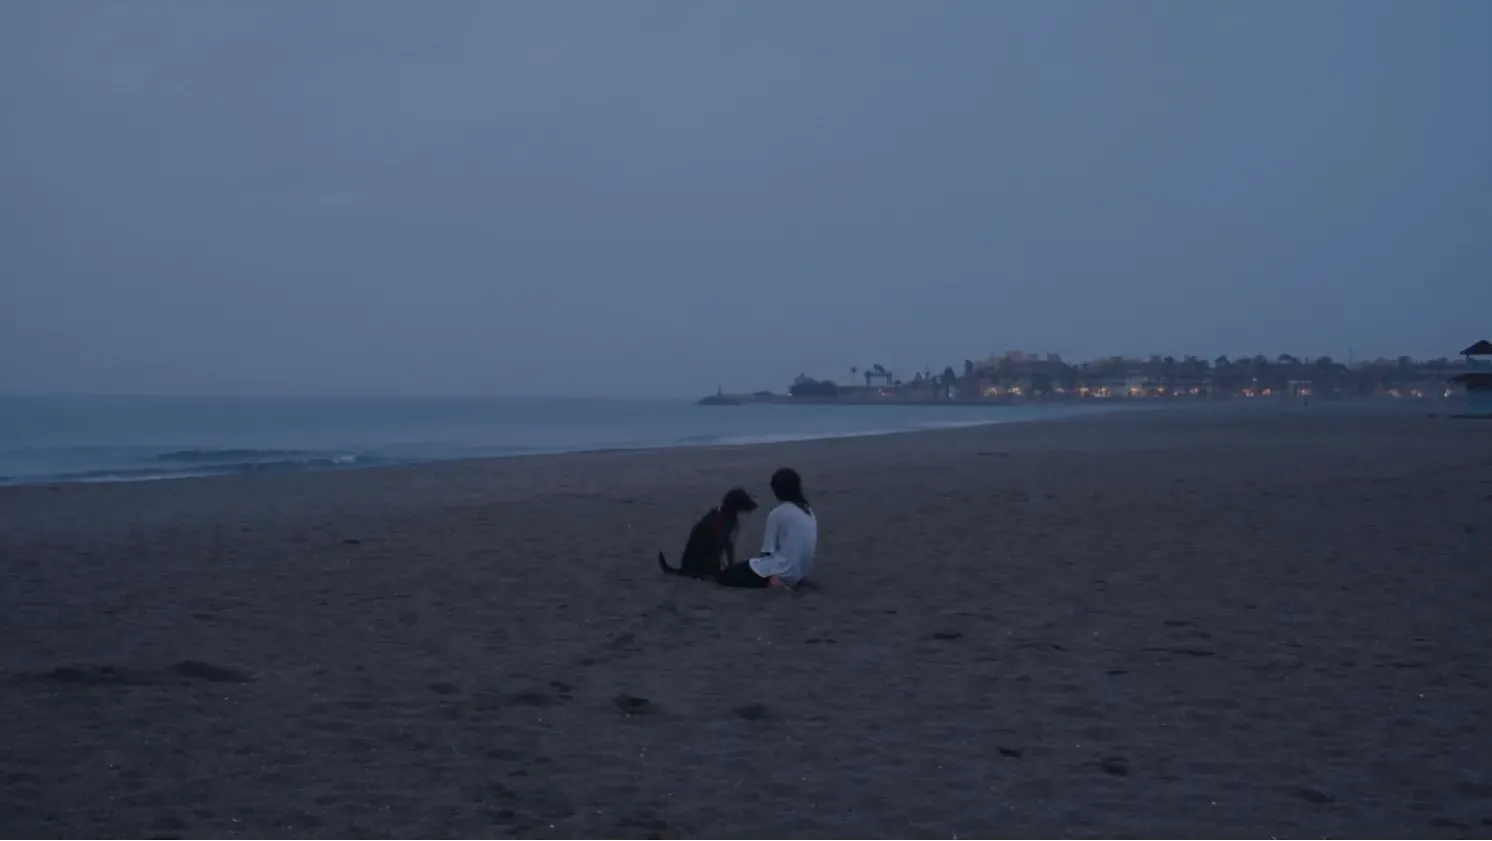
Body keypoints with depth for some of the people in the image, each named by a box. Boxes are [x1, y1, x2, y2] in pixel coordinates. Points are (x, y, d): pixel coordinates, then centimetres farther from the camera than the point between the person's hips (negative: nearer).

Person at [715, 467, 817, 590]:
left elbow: (768, 551, -9)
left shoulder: (777, 514, -13)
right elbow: (814, 548, 11)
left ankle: (772, 581, -14)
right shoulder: (809, 512, 7)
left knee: (723, 575, -5)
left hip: (783, 572, -9)